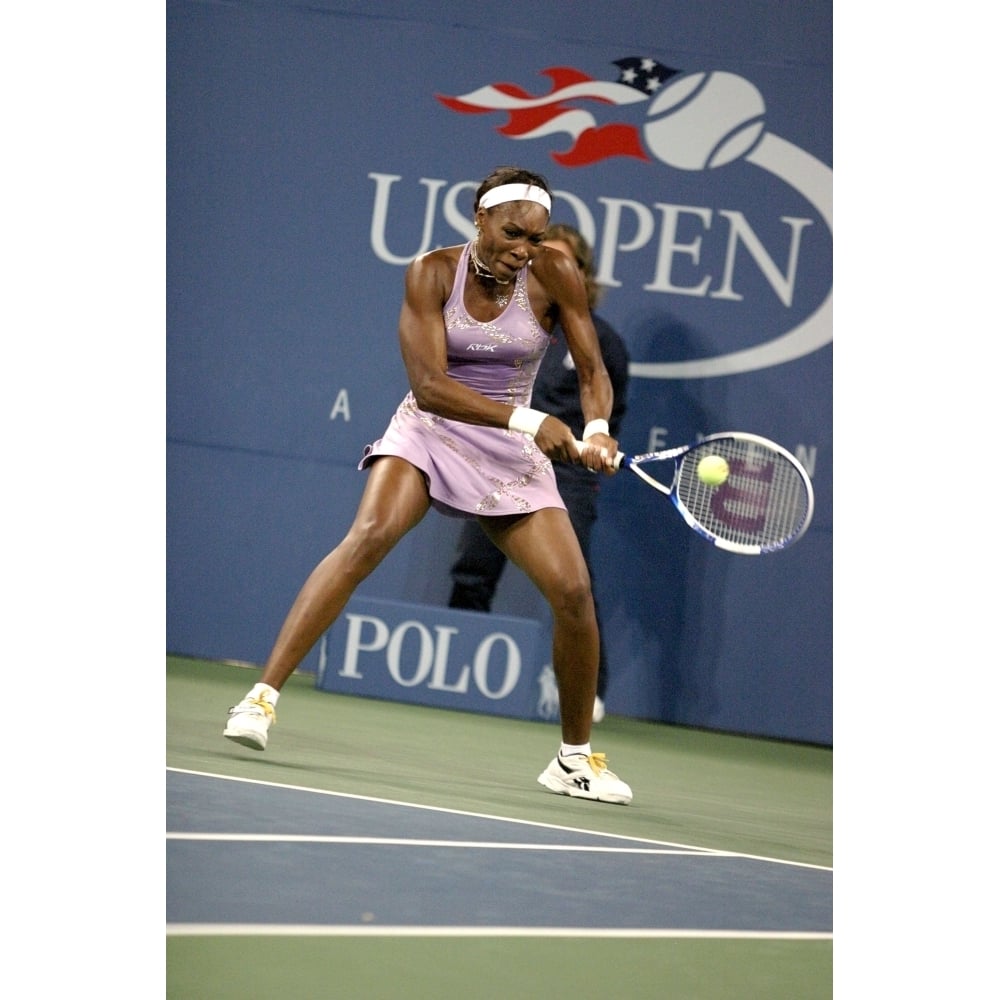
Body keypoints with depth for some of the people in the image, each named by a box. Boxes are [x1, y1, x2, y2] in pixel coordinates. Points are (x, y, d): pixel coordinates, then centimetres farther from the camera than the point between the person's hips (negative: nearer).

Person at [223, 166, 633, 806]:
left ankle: (576, 758, 10)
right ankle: (263, 696, -33)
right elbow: (428, 386, -21)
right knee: (371, 534, -31)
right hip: (429, 431, -2)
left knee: (574, 590, -11)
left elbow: (592, 370, -2)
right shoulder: (432, 273, -13)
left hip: (514, 453, 2)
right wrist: (526, 420, -31)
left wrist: (597, 429, -24)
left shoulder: (555, 275, -9)